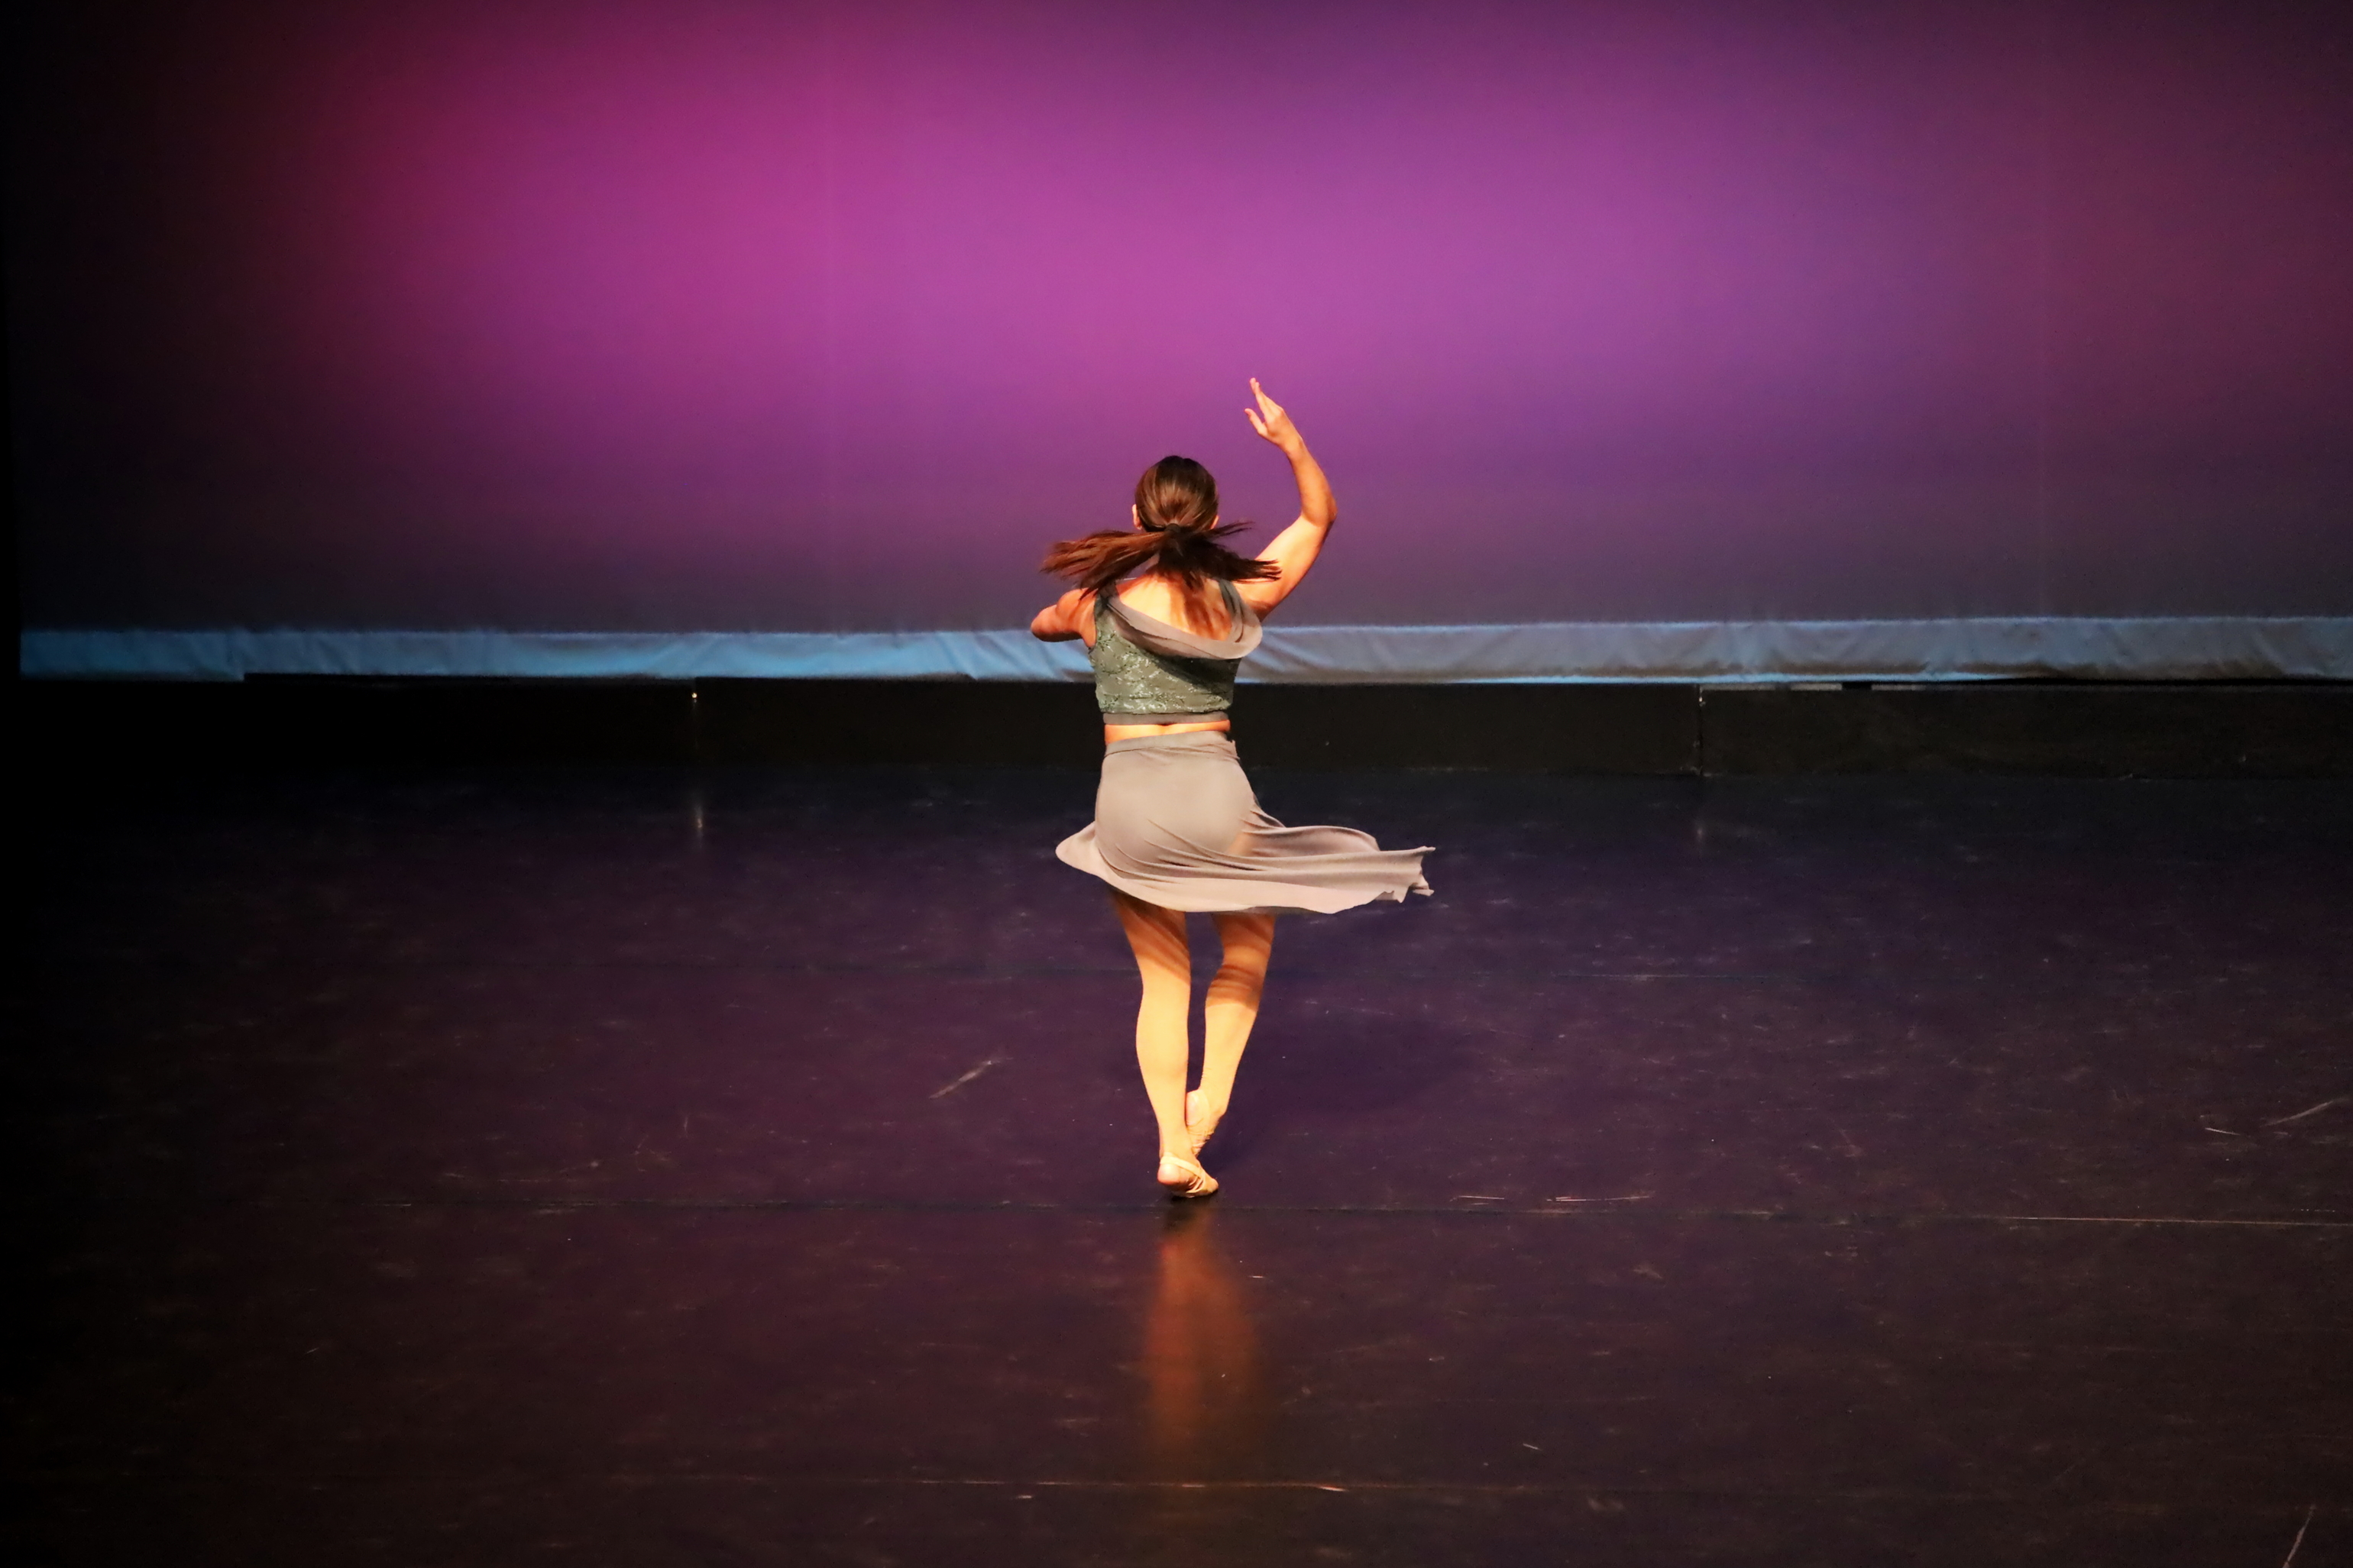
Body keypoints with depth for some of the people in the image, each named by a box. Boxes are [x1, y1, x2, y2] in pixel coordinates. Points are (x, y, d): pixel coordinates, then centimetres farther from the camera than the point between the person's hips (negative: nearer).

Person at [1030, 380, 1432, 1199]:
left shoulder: (1095, 603, -2)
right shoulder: (1239, 599, -2)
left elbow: (1041, 625, 23)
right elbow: (1318, 517, 12)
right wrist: (1292, 442, 3)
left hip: (1127, 801, 1)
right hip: (1214, 793, -1)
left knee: (1163, 979, 13)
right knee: (1248, 946, 25)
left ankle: (1174, 1147, 7)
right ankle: (1211, 1097, 12)